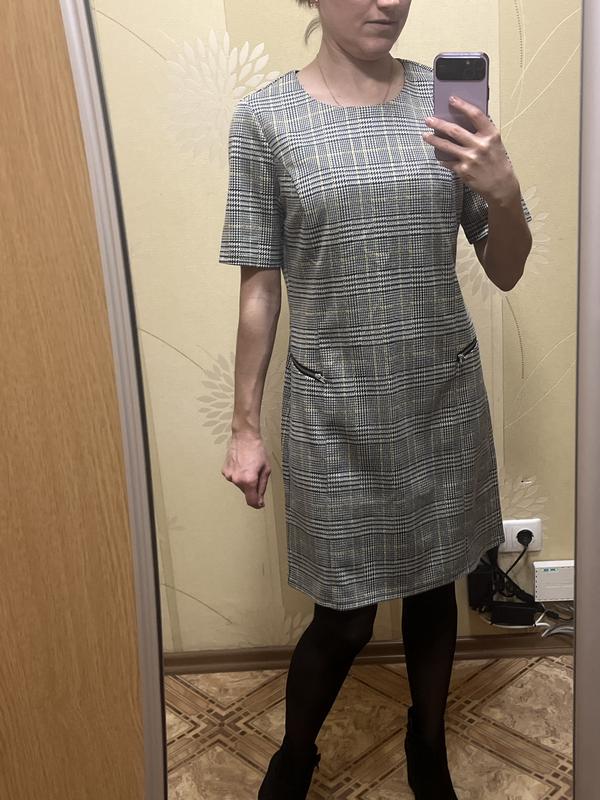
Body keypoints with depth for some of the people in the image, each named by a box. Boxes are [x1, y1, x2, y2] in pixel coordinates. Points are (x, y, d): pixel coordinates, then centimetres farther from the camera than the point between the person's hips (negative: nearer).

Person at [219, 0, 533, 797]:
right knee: (345, 617, 8)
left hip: (445, 399, 3)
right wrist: (245, 423, -1)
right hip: (335, 410, -3)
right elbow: (260, 289, -3)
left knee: (433, 586, 18)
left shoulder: (446, 99, -1)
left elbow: (507, 273, 1)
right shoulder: (266, 118, -7)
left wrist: (503, 192, -19)